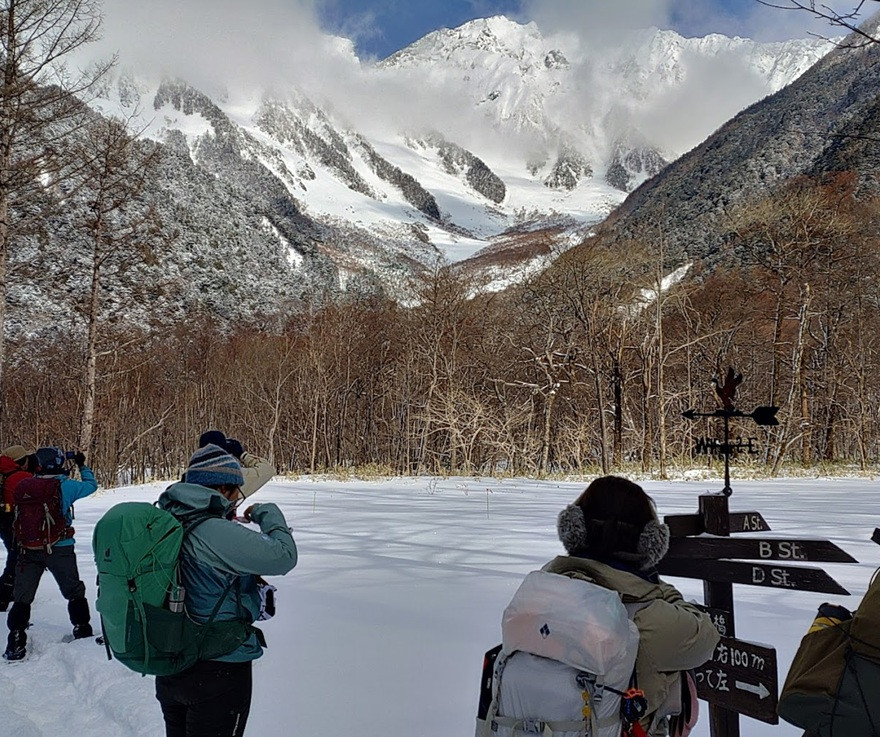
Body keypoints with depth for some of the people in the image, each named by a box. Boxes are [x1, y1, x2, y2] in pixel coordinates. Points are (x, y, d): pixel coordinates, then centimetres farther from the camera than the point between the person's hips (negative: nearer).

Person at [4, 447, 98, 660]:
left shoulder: (24, 486, -6)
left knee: (22, 597, 13)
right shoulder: (66, 486, -11)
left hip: (28, 549, 1)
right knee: (74, 592, 17)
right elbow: (91, 485, 8)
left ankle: (16, 642, 10)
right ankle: (82, 630, 23)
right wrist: (82, 466, 21)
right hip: (60, 549, -1)